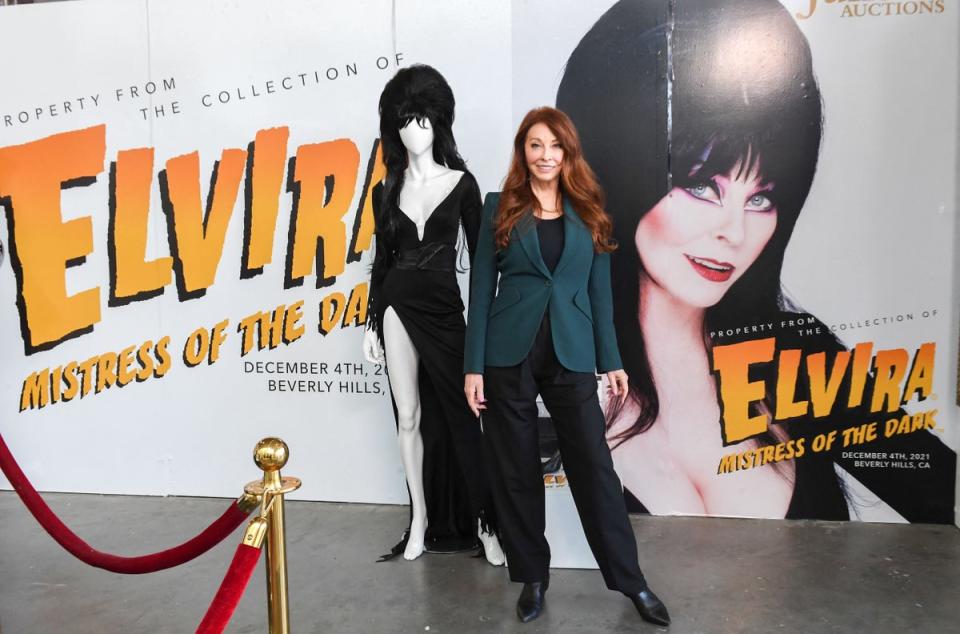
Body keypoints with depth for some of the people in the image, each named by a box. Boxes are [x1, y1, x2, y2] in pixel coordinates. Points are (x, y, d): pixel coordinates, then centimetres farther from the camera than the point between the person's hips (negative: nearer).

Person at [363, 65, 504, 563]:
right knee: (409, 416, 5)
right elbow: (382, 258, 11)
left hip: (444, 309, -2)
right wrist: (372, 322, 7)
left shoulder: (461, 183, 1)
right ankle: (421, 521, 17)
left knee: (459, 415, 1)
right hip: (399, 307, 2)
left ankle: (483, 523, 12)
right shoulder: (387, 190, 8)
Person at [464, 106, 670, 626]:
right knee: (515, 470, 7)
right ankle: (533, 575, 25)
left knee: (593, 465, 3)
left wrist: (611, 360, 6)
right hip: (509, 355, 0)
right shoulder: (500, 208, 3)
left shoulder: (587, 212, 8)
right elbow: (481, 289, 0)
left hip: (571, 354, 1)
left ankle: (630, 581, 16)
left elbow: (599, 290, 9)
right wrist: (473, 365, -4)